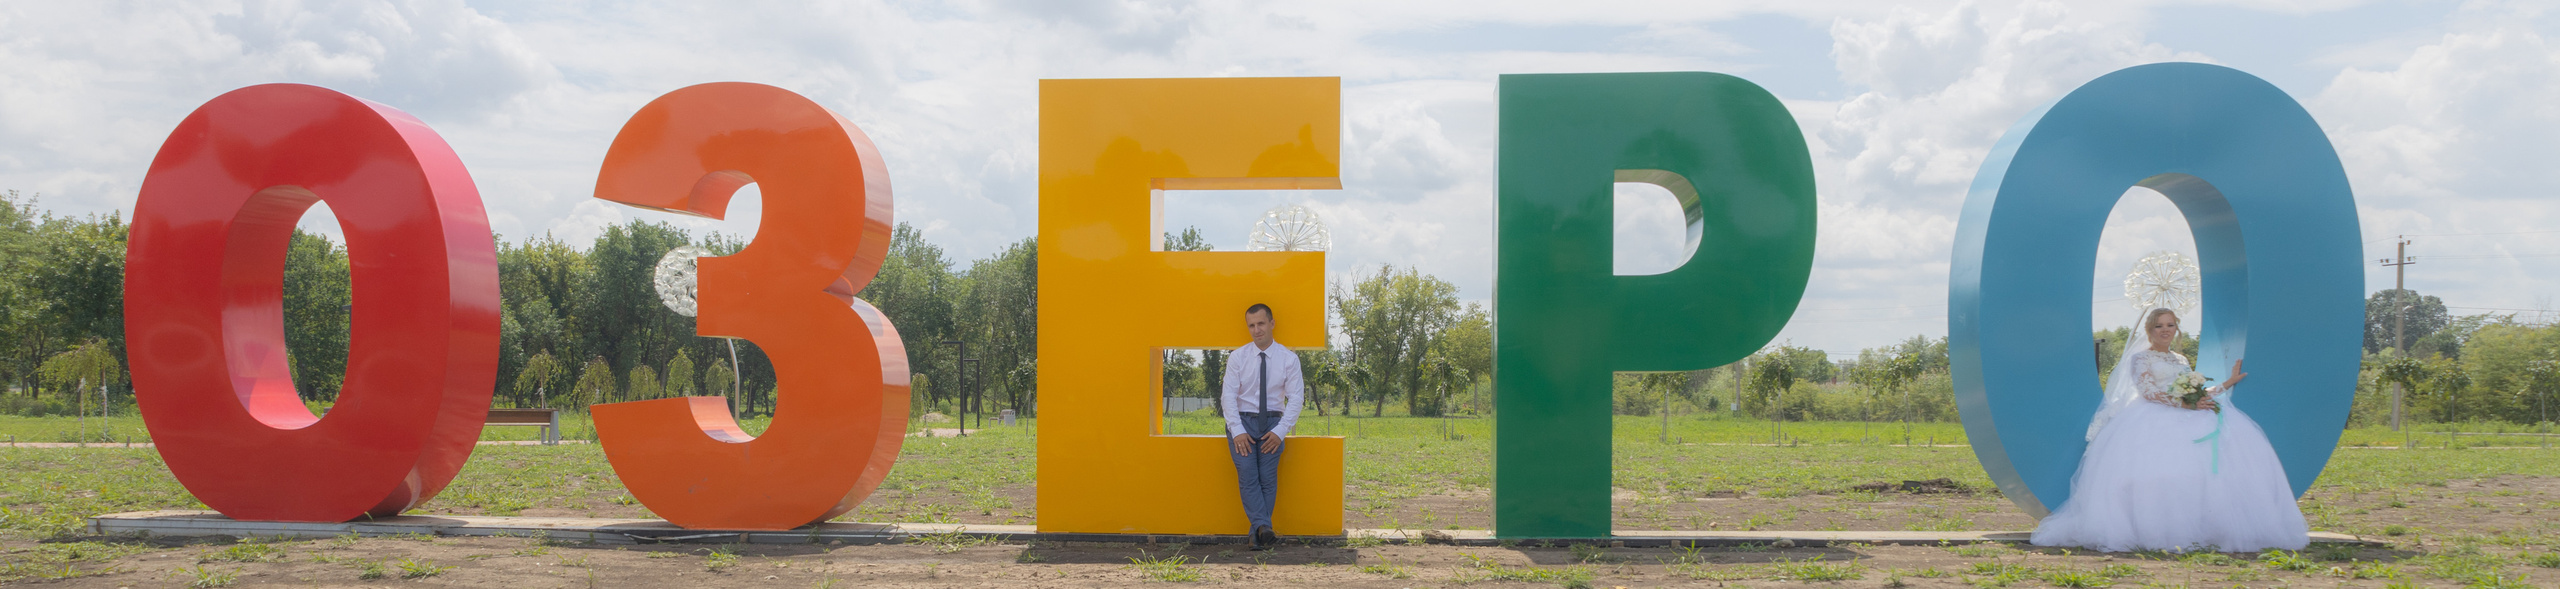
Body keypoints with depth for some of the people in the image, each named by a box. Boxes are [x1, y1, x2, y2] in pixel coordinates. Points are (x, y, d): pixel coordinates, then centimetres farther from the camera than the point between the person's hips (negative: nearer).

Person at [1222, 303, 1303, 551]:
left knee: (1268, 479, -6)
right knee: (1248, 477, -15)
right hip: (1242, 421, 0)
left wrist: (1281, 431, -10)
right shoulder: (1237, 357, 2)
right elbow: (1228, 395, -2)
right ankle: (1263, 528, -24)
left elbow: (1296, 397, -1)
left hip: (1272, 423, 0)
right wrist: (1237, 431, -12)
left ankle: (1259, 536, -4)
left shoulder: (1288, 358, 2)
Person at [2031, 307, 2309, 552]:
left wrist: (2228, 383, 29)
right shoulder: (2140, 358, 9)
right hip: (2154, 419, -6)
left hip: (2184, 420, 6)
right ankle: (2158, 532, -38)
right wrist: (2185, 404, -16)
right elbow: (2149, 392, -6)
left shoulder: (2180, 361, 29)